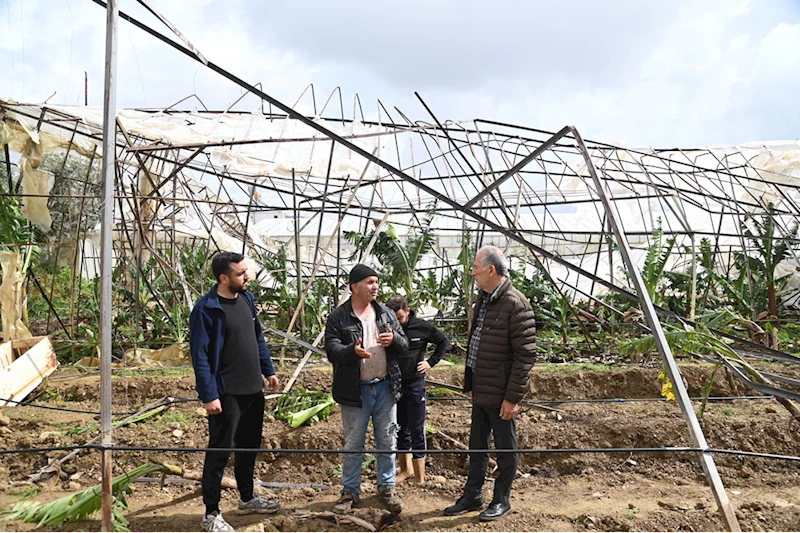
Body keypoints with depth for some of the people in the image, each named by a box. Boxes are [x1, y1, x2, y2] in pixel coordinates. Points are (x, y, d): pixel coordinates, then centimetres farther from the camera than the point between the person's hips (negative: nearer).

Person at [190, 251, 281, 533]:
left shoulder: (246, 298, 7)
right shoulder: (206, 309, -16)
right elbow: (200, 356, -17)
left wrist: (268, 370, 15)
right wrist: (209, 395, -19)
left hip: (253, 389, 8)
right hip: (226, 394, -7)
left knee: (250, 445, 19)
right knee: (219, 452, 2)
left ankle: (247, 498, 36)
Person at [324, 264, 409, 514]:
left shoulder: (386, 314, 8)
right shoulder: (338, 317, -5)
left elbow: (404, 346, 10)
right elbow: (332, 350, -12)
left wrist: (394, 339, -13)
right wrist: (353, 351, -31)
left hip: (385, 388, 4)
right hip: (355, 390, -3)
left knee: (387, 441, 11)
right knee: (353, 444, 8)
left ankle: (387, 487, 26)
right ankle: (350, 490, 23)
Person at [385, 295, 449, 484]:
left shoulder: (422, 327, -7)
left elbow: (443, 341, 6)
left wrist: (431, 362, -2)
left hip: (415, 386, -3)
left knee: (416, 431, 1)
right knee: (400, 429, 14)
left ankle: (420, 478, 8)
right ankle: (405, 469, 30)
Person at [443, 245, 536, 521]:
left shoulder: (515, 304, -17)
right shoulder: (483, 300, 10)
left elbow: (525, 355, -19)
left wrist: (513, 397, -19)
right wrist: (470, 384, 17)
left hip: (500, 394, -8)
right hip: (480, 391, 8)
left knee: (505, 449, 9)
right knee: (477, 447, 18)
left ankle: (502, 501, 25)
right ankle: (472, 496, 32)